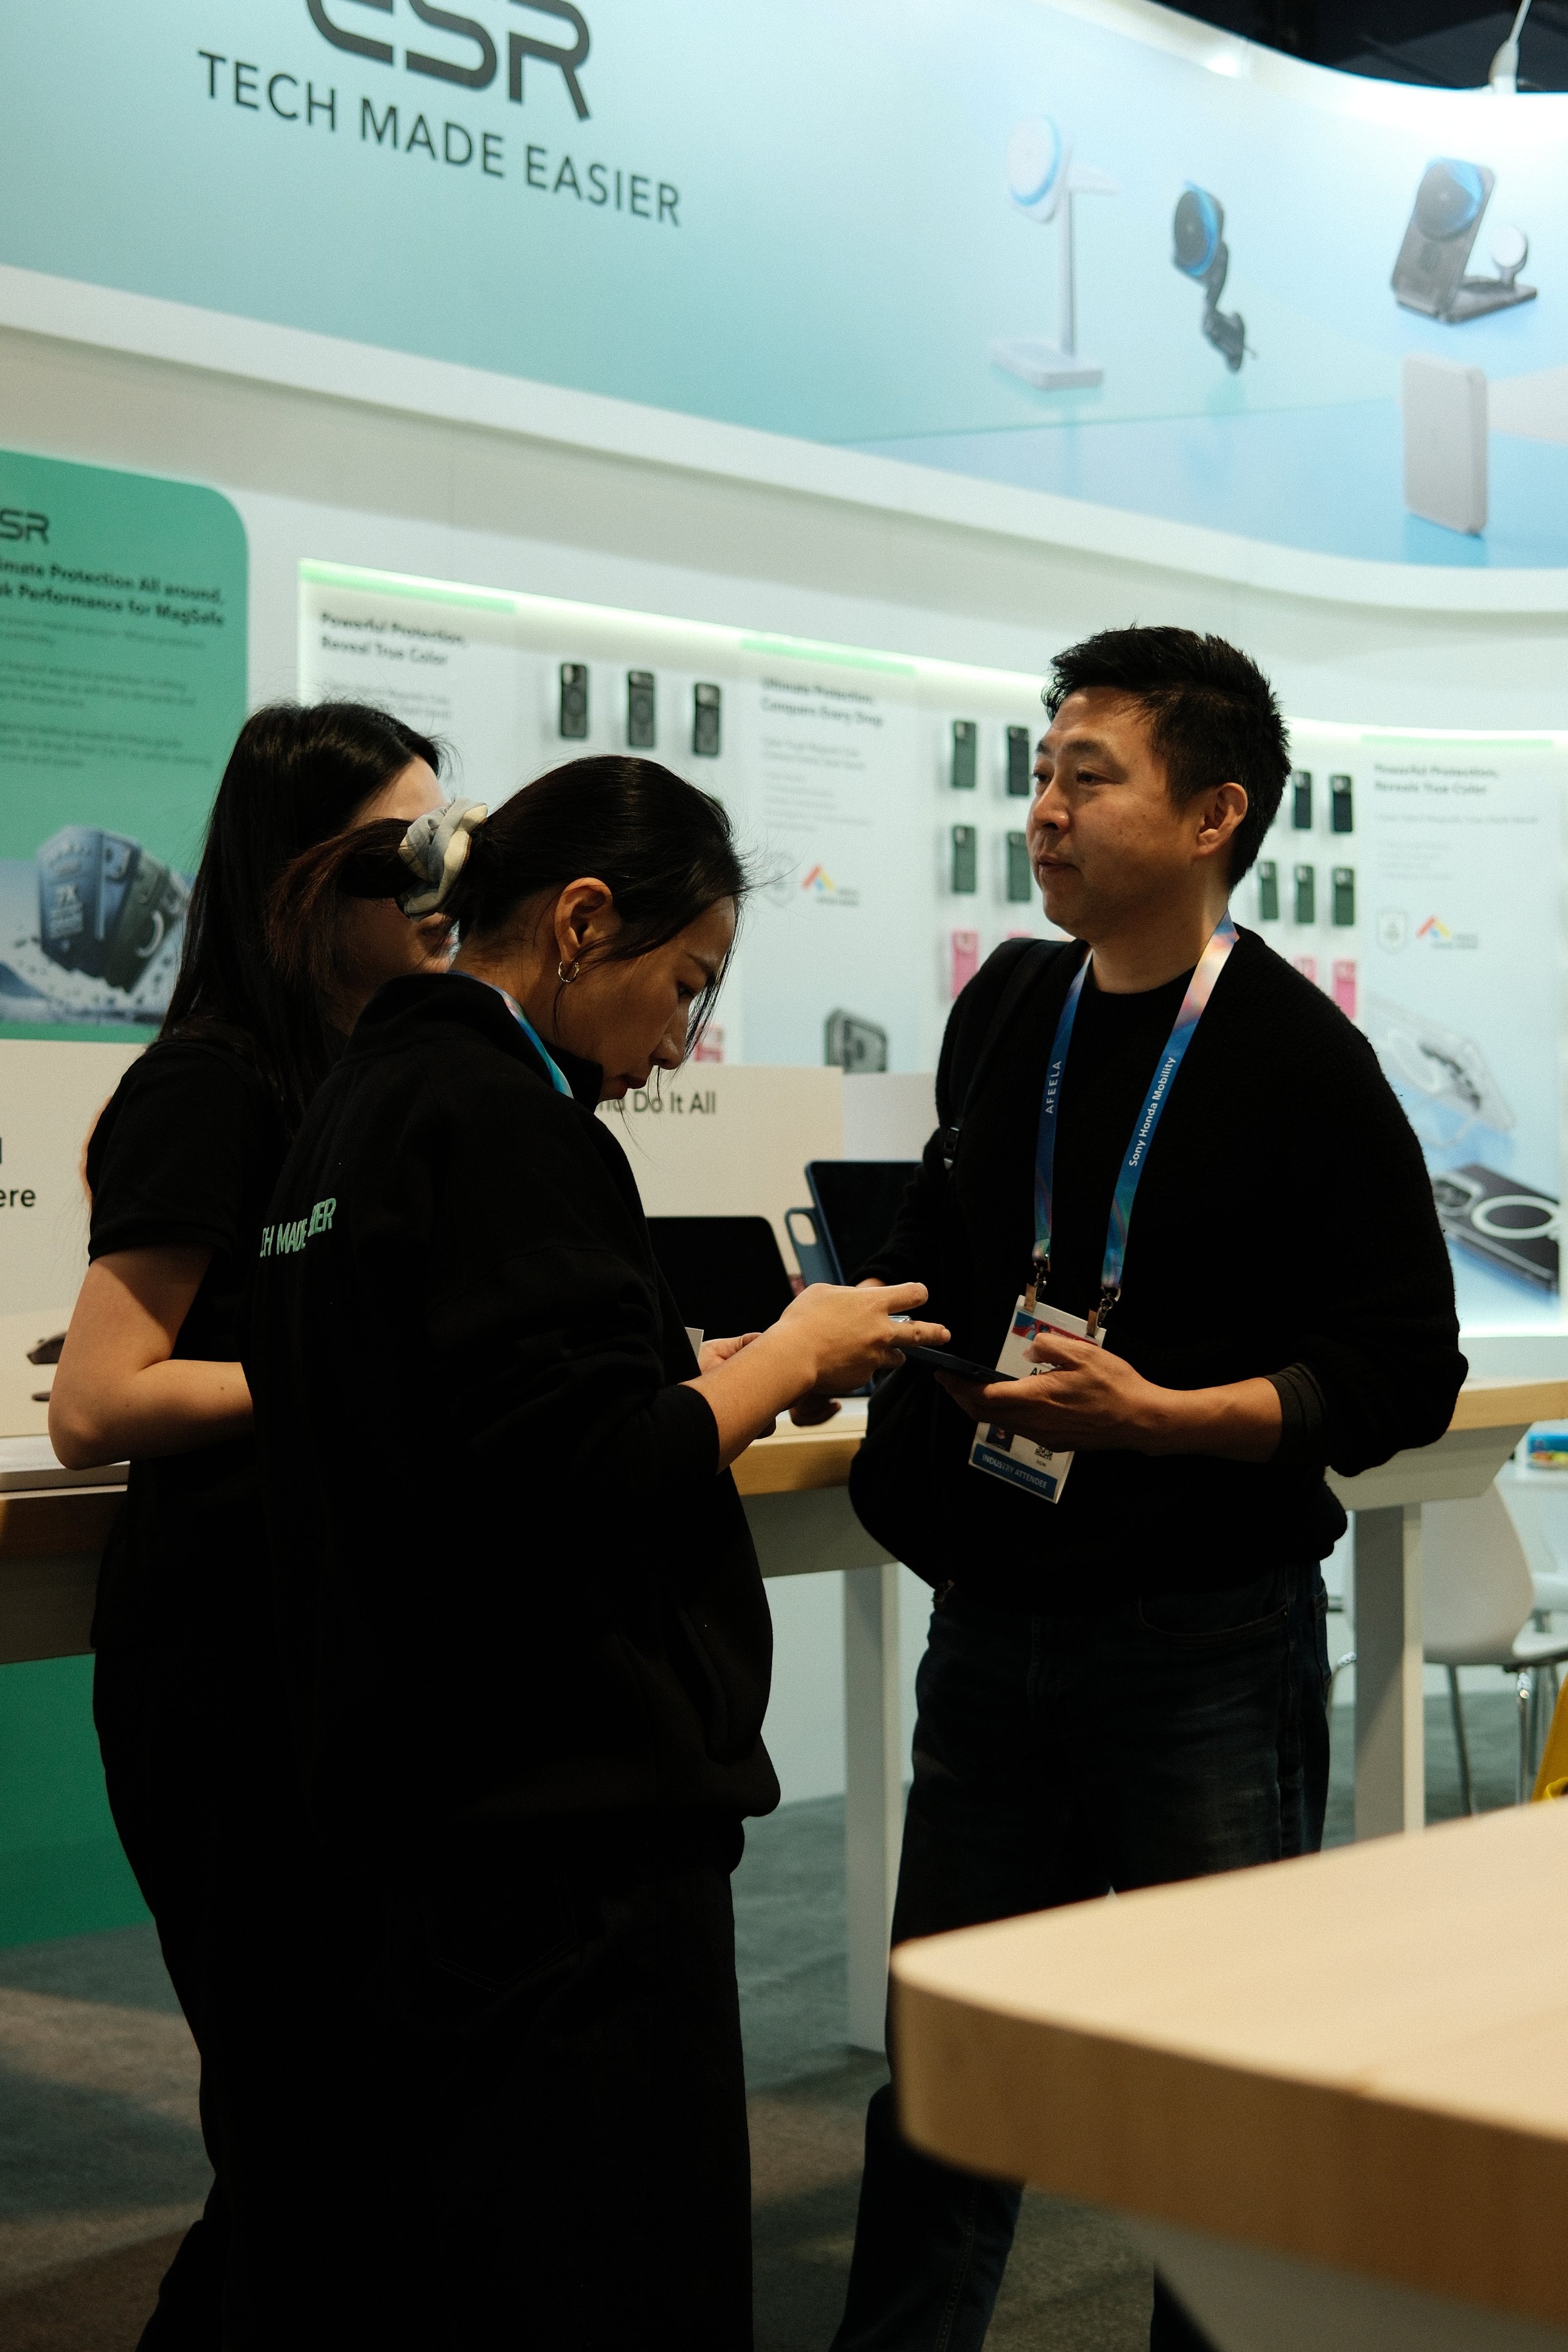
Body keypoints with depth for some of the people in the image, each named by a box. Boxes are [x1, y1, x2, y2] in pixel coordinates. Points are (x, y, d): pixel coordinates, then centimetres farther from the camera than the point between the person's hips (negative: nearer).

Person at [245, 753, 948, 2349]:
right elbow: (586, 1474, -23)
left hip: (416, 1804, 10)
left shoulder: (364, 1100, 13)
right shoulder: (506, 1123, -16)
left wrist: (713, 1376, 12)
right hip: (570, 1814, -10)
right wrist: (791, 1357, -8)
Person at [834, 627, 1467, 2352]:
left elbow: (1403, 1371, -11)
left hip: (1205, 1643, -5)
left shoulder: (1300, 1062, -10)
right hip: (993, 1619, 5)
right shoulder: (1007, 1008, 6)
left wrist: (1161, 1414, -22)